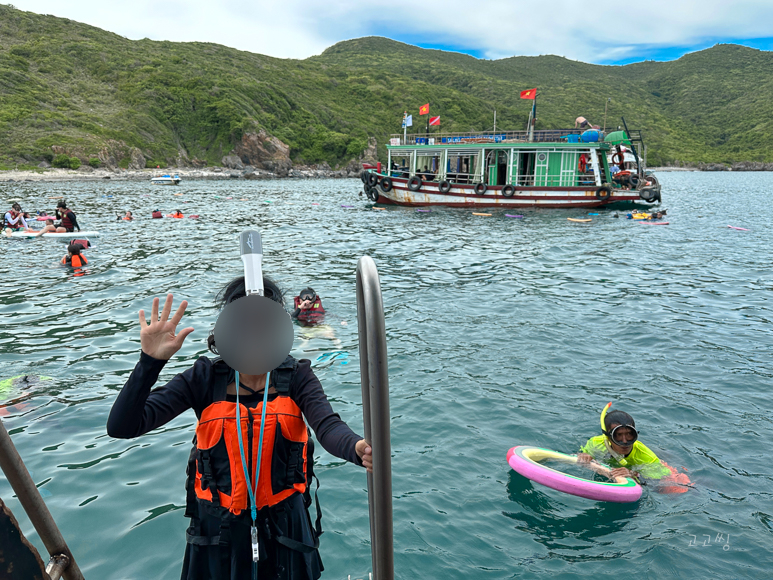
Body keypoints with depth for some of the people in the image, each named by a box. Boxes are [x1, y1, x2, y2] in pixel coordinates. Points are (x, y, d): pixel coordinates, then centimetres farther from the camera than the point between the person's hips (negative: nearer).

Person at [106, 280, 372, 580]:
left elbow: (328, 426, -29)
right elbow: (122, 427, -18)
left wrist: (357, 447, -52)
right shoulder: (205, 378, -13)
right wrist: (150, 361, -33)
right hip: (218, 532, 0)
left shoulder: (295, 376, -12)